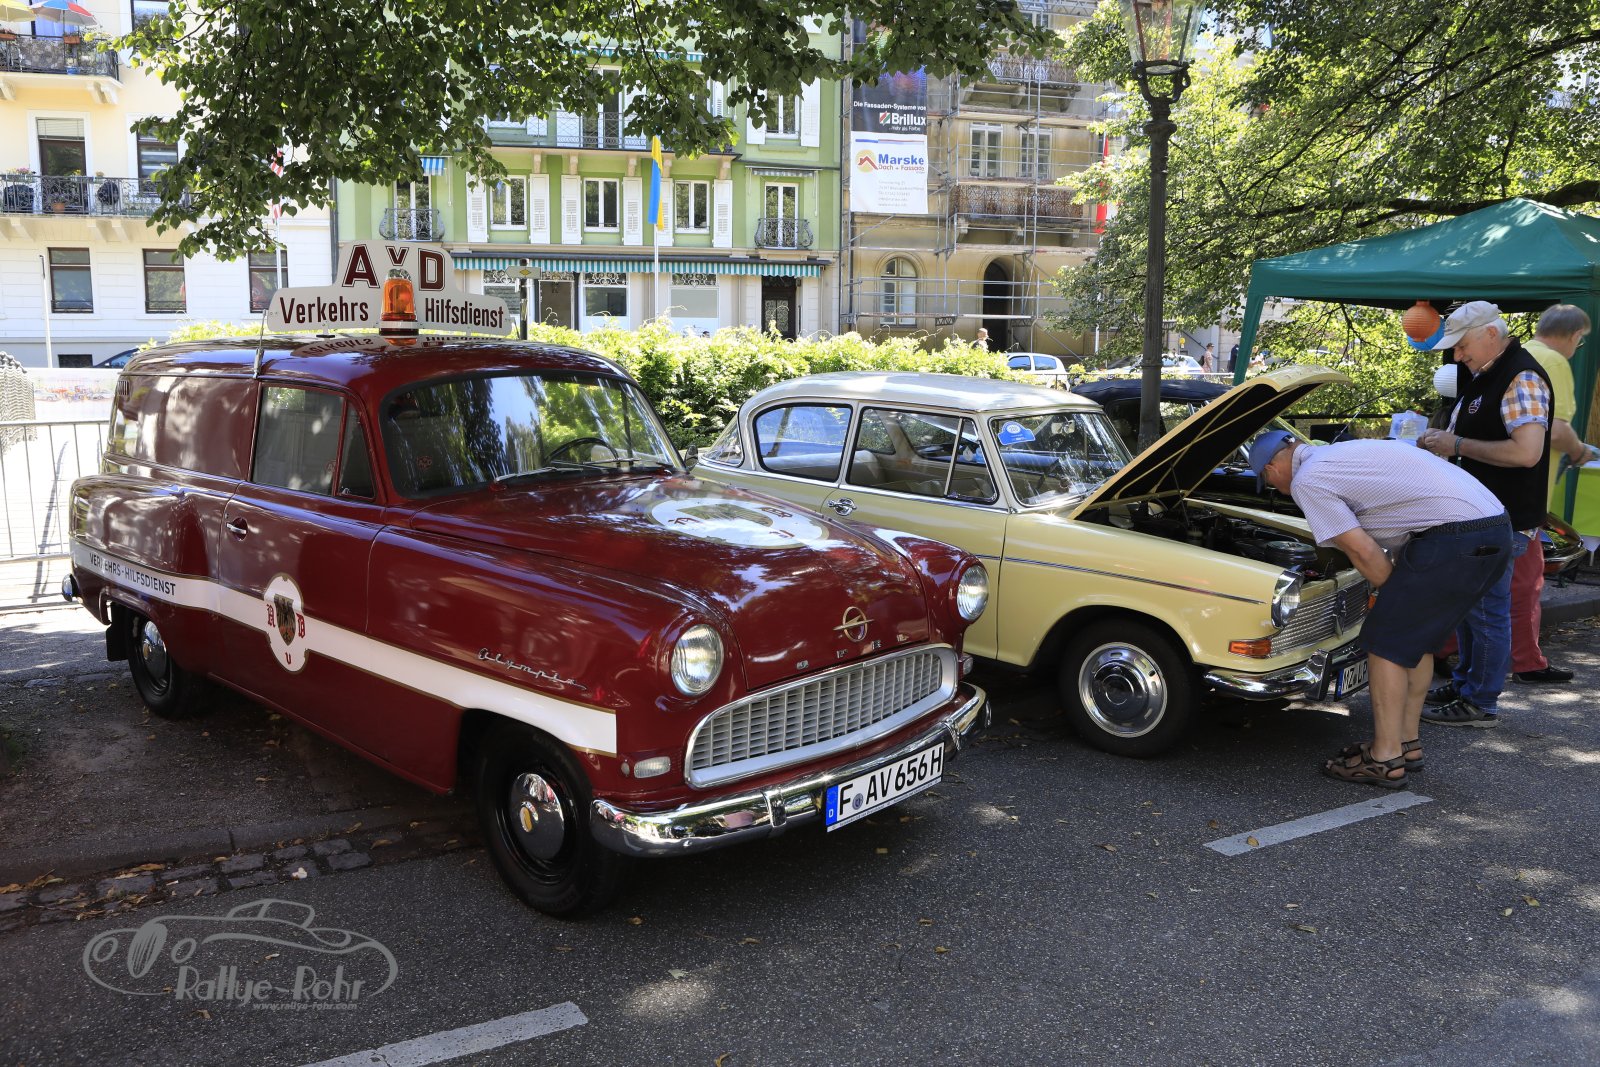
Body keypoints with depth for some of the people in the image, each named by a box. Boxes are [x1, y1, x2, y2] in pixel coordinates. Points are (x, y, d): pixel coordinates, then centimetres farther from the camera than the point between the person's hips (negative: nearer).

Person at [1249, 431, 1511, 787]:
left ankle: (1386, 760, 5)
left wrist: (1396, 596, 5)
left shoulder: (1306, 481, -4)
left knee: (1386, 640, 2)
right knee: (1415, 636, 21)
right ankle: (1408, 743, 29)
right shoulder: (1338, 453, 24)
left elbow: (1362, 551, -8)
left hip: (1456, 539, -9)